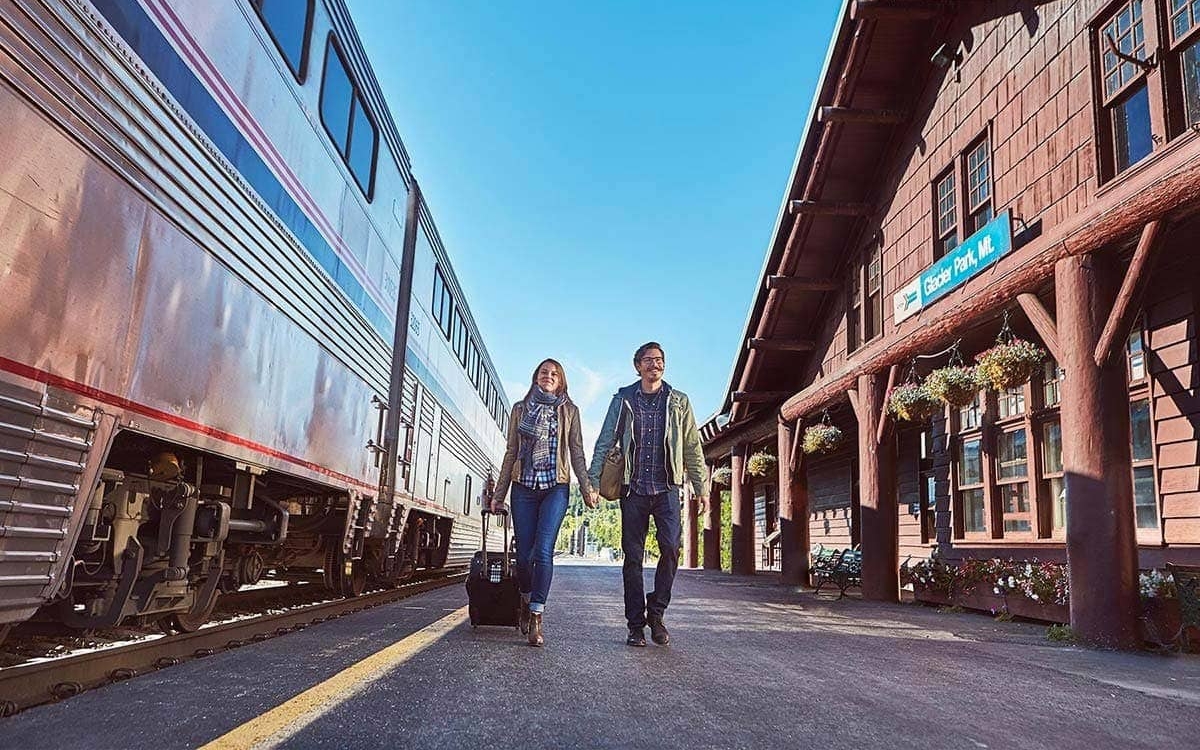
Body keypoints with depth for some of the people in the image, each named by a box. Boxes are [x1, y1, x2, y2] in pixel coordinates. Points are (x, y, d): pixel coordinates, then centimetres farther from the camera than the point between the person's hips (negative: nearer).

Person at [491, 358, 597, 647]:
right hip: (524, 487, 2)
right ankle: (526, 601, 27)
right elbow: (511, 453, 14)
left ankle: (536, 617, -11)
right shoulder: (520, 409, 14)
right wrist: (499, 494, 11)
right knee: (524, 554, 1)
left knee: (543, 551, -15)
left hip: (555, 488, -2)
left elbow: (577, 452, 7)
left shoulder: (569, 410, 11)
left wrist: (587, 487, -5)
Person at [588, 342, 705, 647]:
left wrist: (700, 486, 6)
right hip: (634, 488, 0)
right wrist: (592, 482, -3)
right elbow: (605, 443, 6)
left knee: (671, 547, -15)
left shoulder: (678, 401, 9)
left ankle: (656, 612, 4)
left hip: (667, 487, 0)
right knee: (633, 556, 2)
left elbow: (693, 447, 11)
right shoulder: (623, 400, 8)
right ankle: (636, 625, 10)